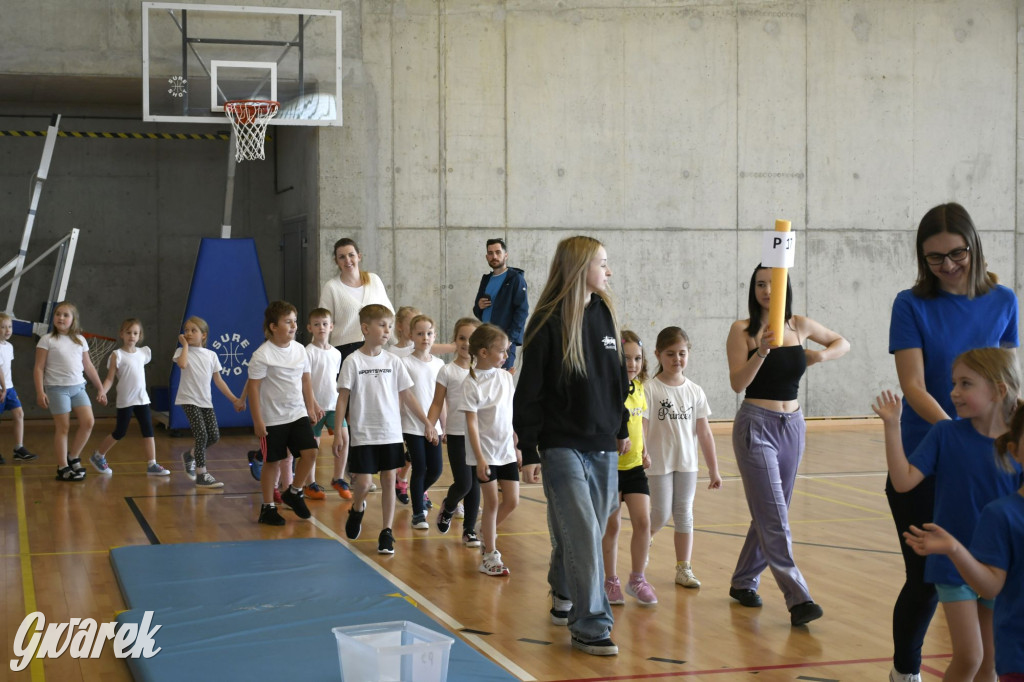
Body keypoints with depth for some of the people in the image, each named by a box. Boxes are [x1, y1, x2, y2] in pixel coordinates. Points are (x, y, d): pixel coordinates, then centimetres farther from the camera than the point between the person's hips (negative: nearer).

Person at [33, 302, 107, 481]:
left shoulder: (80, 340, 10)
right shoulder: (47, 340, -2)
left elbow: (88, 366, 16)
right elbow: (39, 368, -4)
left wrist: (100, 388, 15)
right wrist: (40, 392, -13)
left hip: (78, 387, 4)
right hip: (57, 388, -4)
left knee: (88, 422, -8)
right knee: (63, 427, -3)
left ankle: (73, 457, 11)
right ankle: (63, 468, 6)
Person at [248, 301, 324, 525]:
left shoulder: (299, 349, 4)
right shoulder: (263, 355, -14)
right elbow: (253, 387, -13)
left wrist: (311, 407, 15)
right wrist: (257, 420, -15)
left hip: (298, 414, 5)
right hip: (273, 418, -5)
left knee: (310, 451, -8)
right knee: (273, 462, 3)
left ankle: (294, 493, 14)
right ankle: (268, 508, 18)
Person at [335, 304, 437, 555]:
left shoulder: (393, 361, 4)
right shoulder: (353, 362, -5)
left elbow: (407, 395, 9)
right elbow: (343, 398, -4)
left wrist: (427, 422, 5)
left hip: (392, 433, 3)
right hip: (363, 435, -3)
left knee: (389, 480, 3)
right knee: (363, 484, -2)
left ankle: (387, 532, 11)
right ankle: (357, 510, 30)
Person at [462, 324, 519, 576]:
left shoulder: (506, 377, 4)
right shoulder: (472, 384, -14)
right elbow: (472, 423, -15)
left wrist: (517, 447, 11)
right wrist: (479, 458, -18)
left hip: (507, 451, 6)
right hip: (486, 453, -6)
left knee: (511, 501, 5)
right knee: (492, 503, 1)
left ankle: (486, 533, 31)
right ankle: (490, 556, 12)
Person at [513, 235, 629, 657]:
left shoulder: (604, 314, 7)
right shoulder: (548, 323, -11)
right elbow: (528, 392, -9)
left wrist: (622, 428, 21)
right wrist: (528, 452, -10)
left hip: (602, 445, 6)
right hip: (562, 445, -6)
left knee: (581, 532, 12)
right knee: (583, 533, -9)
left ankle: (564, 593, 36)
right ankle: (590, 626, -3)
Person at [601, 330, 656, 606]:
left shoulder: (638, 388, 6)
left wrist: (644, 451, 13)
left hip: (634, 466, 5)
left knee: (643, 521, 1)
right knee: (611, 525, 4)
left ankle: (637, 579, 16)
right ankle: (610, 581, 19)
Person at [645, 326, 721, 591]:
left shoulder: (695, 391, 4)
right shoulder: (650, 389, -9)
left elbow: (704, 433, 6)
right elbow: (641, 429, -12)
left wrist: (714, 469, 7)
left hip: (687, 464, 4)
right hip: (659, 463, -4)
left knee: (684, 514, 6)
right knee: (661, 515, -1)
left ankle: (683, 568, 13)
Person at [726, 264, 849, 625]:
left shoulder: (800, 326, 6)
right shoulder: (742, 330, -5)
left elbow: (842, 343, 21)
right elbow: (737, 383, -13)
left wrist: (822, 355, 0)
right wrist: (762, 351, -27)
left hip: (792, 424, 5)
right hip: (756, 424, -5)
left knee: (770, 514, 12)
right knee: (773, 516, -10)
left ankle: (743, 582, 28)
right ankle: (798, 598, -12)